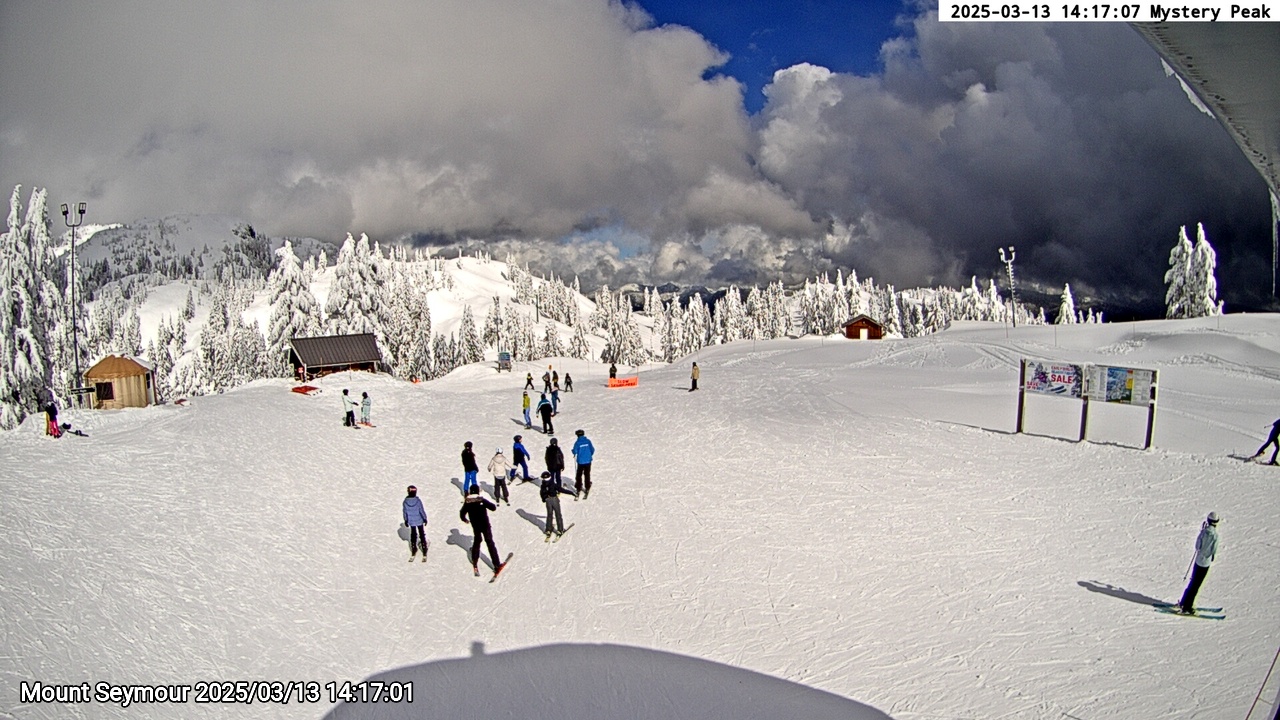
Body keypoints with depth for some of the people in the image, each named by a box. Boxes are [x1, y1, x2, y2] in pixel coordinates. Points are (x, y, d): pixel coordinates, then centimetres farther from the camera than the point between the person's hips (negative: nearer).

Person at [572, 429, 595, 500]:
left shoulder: (577, 442, -12)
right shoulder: (588, 441, -4)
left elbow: (575, 451, -11)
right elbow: (592, 450, 1)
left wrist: (575, 454, 12)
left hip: (580, 461, -3)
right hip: (588, 461, 3)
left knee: (579, 475, 9)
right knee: (587, 475, 14)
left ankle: (578, 489, 7)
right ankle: (587, 489, 20)